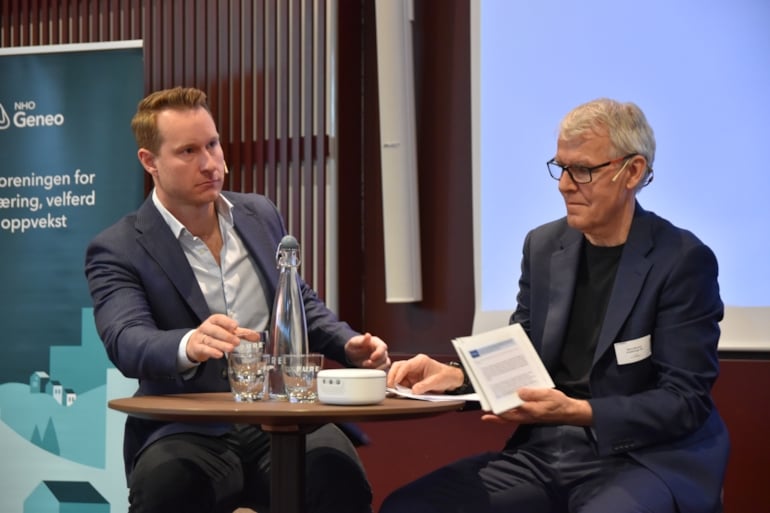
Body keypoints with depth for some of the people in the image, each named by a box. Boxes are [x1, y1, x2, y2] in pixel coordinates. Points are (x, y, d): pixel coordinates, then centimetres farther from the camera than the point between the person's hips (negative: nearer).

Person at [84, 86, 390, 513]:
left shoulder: (261, 215, 14)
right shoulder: (117, 250, -1)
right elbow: (126, 341, -18)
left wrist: (350, 345, 5)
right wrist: (189, 345, -40)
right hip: (191, 430, -3)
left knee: (335, 469, -30)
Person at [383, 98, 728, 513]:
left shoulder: (684, 261, -8)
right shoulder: (543, 245, 9)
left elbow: (686, 400, -12)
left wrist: (576, 411, -25)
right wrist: (457, 376, -9)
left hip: (645, 460, -5)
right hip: (544, 454, 5)